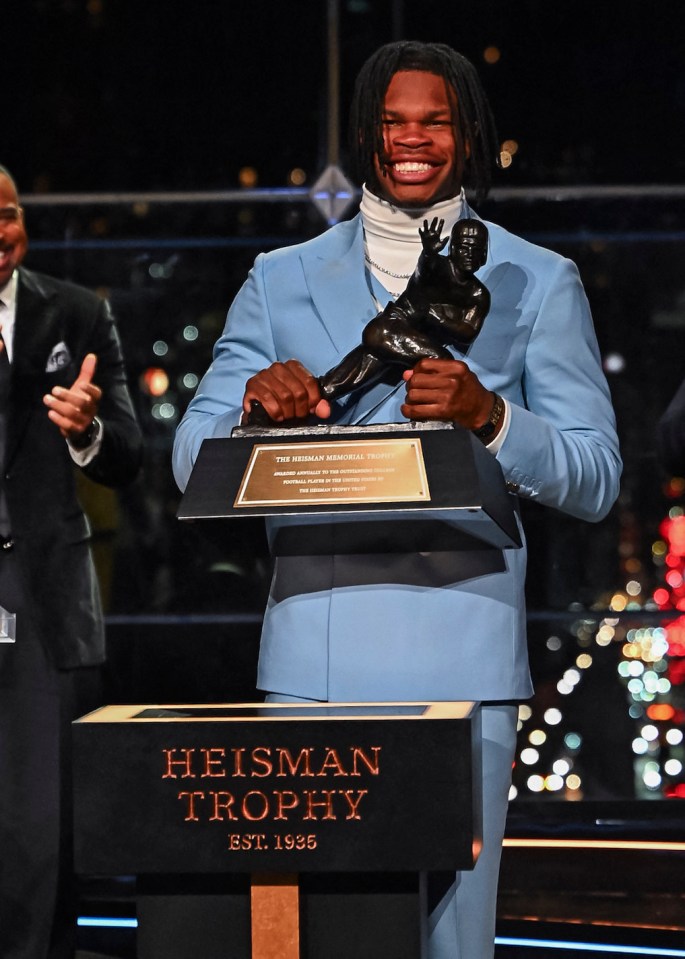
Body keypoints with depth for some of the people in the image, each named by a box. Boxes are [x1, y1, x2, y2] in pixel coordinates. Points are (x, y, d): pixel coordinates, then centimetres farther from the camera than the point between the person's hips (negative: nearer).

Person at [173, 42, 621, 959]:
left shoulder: (539, 283, 10)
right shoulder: (281, 280, 15)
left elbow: (595, 480, 3)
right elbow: (193, 462, 9)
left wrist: (490, 417, -16)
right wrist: (257, 403, -14)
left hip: (461, 666, -1)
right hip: (311, 665, 2)